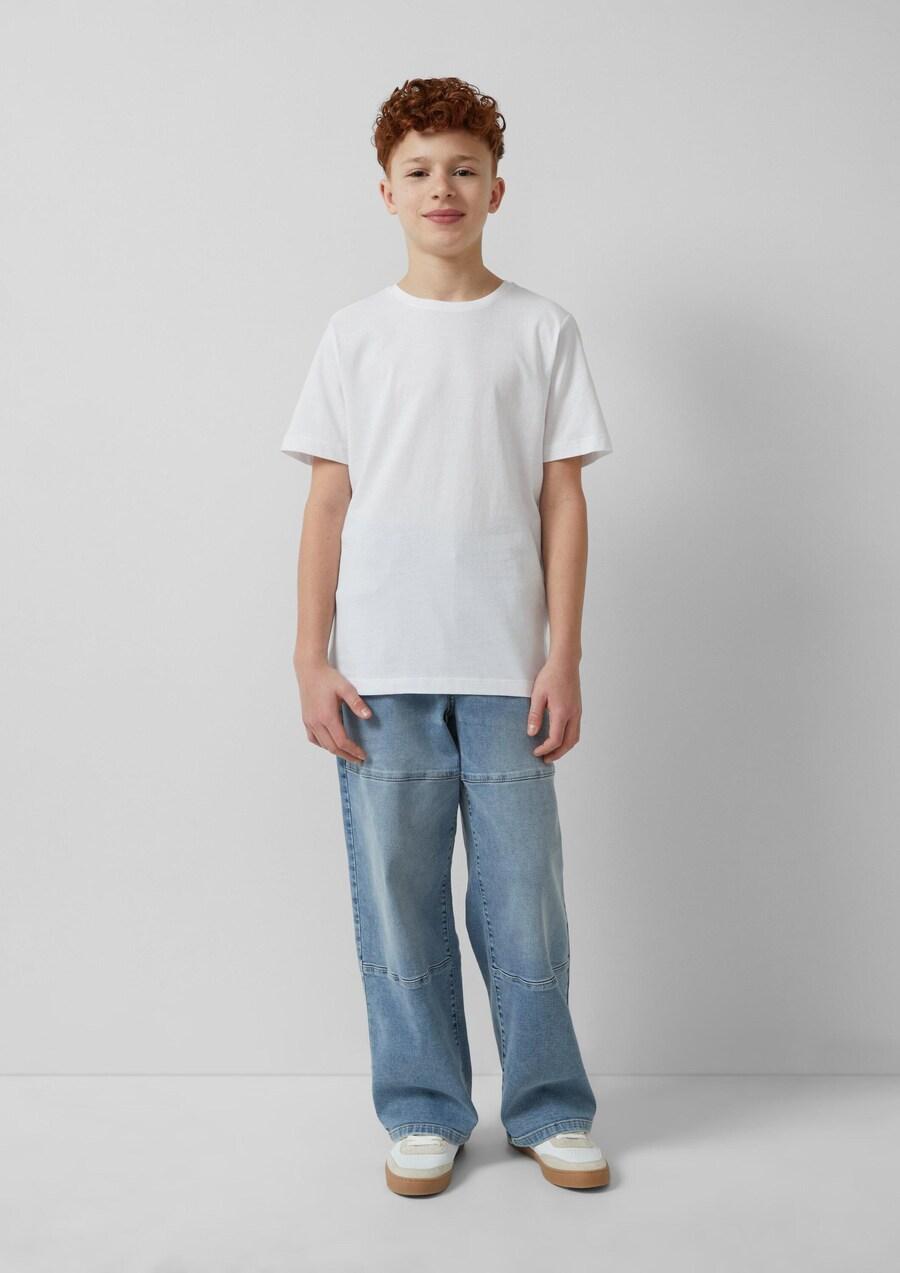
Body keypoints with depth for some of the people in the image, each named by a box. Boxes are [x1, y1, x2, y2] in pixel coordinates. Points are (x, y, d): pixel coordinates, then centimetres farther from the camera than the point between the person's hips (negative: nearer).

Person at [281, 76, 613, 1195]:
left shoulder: (542, 330, 6)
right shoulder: (355, 336, 8)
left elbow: (562, 500, 4)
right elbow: (328, 503, 6)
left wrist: (564, 657, -2)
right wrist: (311, 661, 1)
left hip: (506, 666, 0)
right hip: (380, 671, 1)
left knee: (523, 897, 4)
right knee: (397, 900, 6)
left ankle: (548, 1109, 22)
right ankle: (424, 1114, 22)